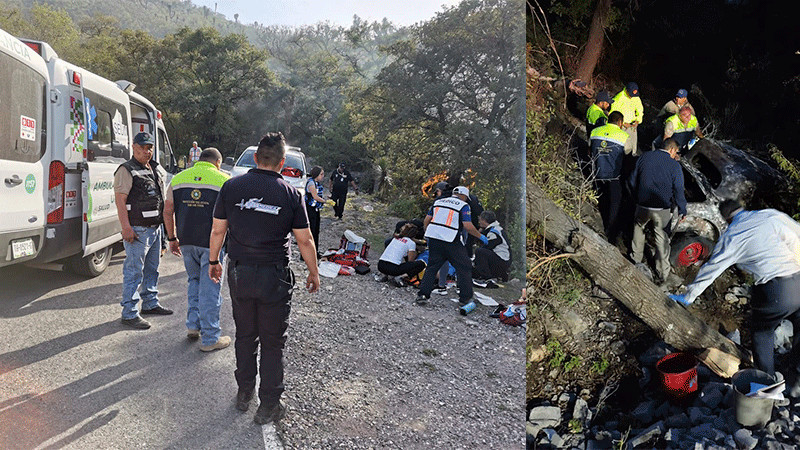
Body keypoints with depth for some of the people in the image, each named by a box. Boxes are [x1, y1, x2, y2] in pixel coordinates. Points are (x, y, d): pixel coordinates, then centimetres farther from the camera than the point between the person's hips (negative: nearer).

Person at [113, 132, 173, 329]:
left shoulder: (156, 169, 15)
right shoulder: (126, 170, -9)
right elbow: (120, 200, -15)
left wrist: (165, 224, 21)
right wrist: (126, 228, -22)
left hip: (155, 226, 8)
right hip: (137, 229, -8)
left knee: (152, 268, 18)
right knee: (134, 272, -4)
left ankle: (150, 303, 31)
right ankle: (129, 313, 2)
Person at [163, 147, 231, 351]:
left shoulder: (178, 179, 10)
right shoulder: (223, 180, -3)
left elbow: (168, 211, 10)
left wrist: (172, 238, 17)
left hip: (186, 241, 4)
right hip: (212, 242, -4)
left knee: (194, 280, 24)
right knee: (210, 287, 2)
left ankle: (193, 325, 24)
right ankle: (210, 338, 9)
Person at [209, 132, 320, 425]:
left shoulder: (232, 187, -3)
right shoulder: (290, 193, -9)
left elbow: (217, 230, 2)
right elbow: (304, 240, -6)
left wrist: (213, 261, 17)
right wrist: (314, 273, 7)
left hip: (238, 273, 3)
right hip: (274, 277, -3)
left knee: (244, 335, 19)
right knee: (272, 342, 9)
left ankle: (244, 394, 34)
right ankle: (269, 406, 19)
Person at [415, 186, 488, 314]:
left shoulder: (438, 202, 16)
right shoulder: (463, 206, 0)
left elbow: (426, 220, 15)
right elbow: (468, 226, -11)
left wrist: (428, 235, 28)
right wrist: (480, 236, 3)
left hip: (434, 238, 5)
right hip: (452, 241, -5)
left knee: (432, 267, 15)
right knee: (464, 268, 6)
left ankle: (422, 295, 11)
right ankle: (465, 299, 7)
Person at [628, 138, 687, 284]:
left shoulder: (644, 157, 1)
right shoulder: (674, 165, -9)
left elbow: (632, 181, 6)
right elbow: (678, 191, -9)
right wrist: (682, 210, 3)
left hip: (642, 206, 3)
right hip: (662, 209, -2)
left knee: (638, 226, 30)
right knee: (662, 239, 8)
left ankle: (637, 257, 39)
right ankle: (662, 274, 14)